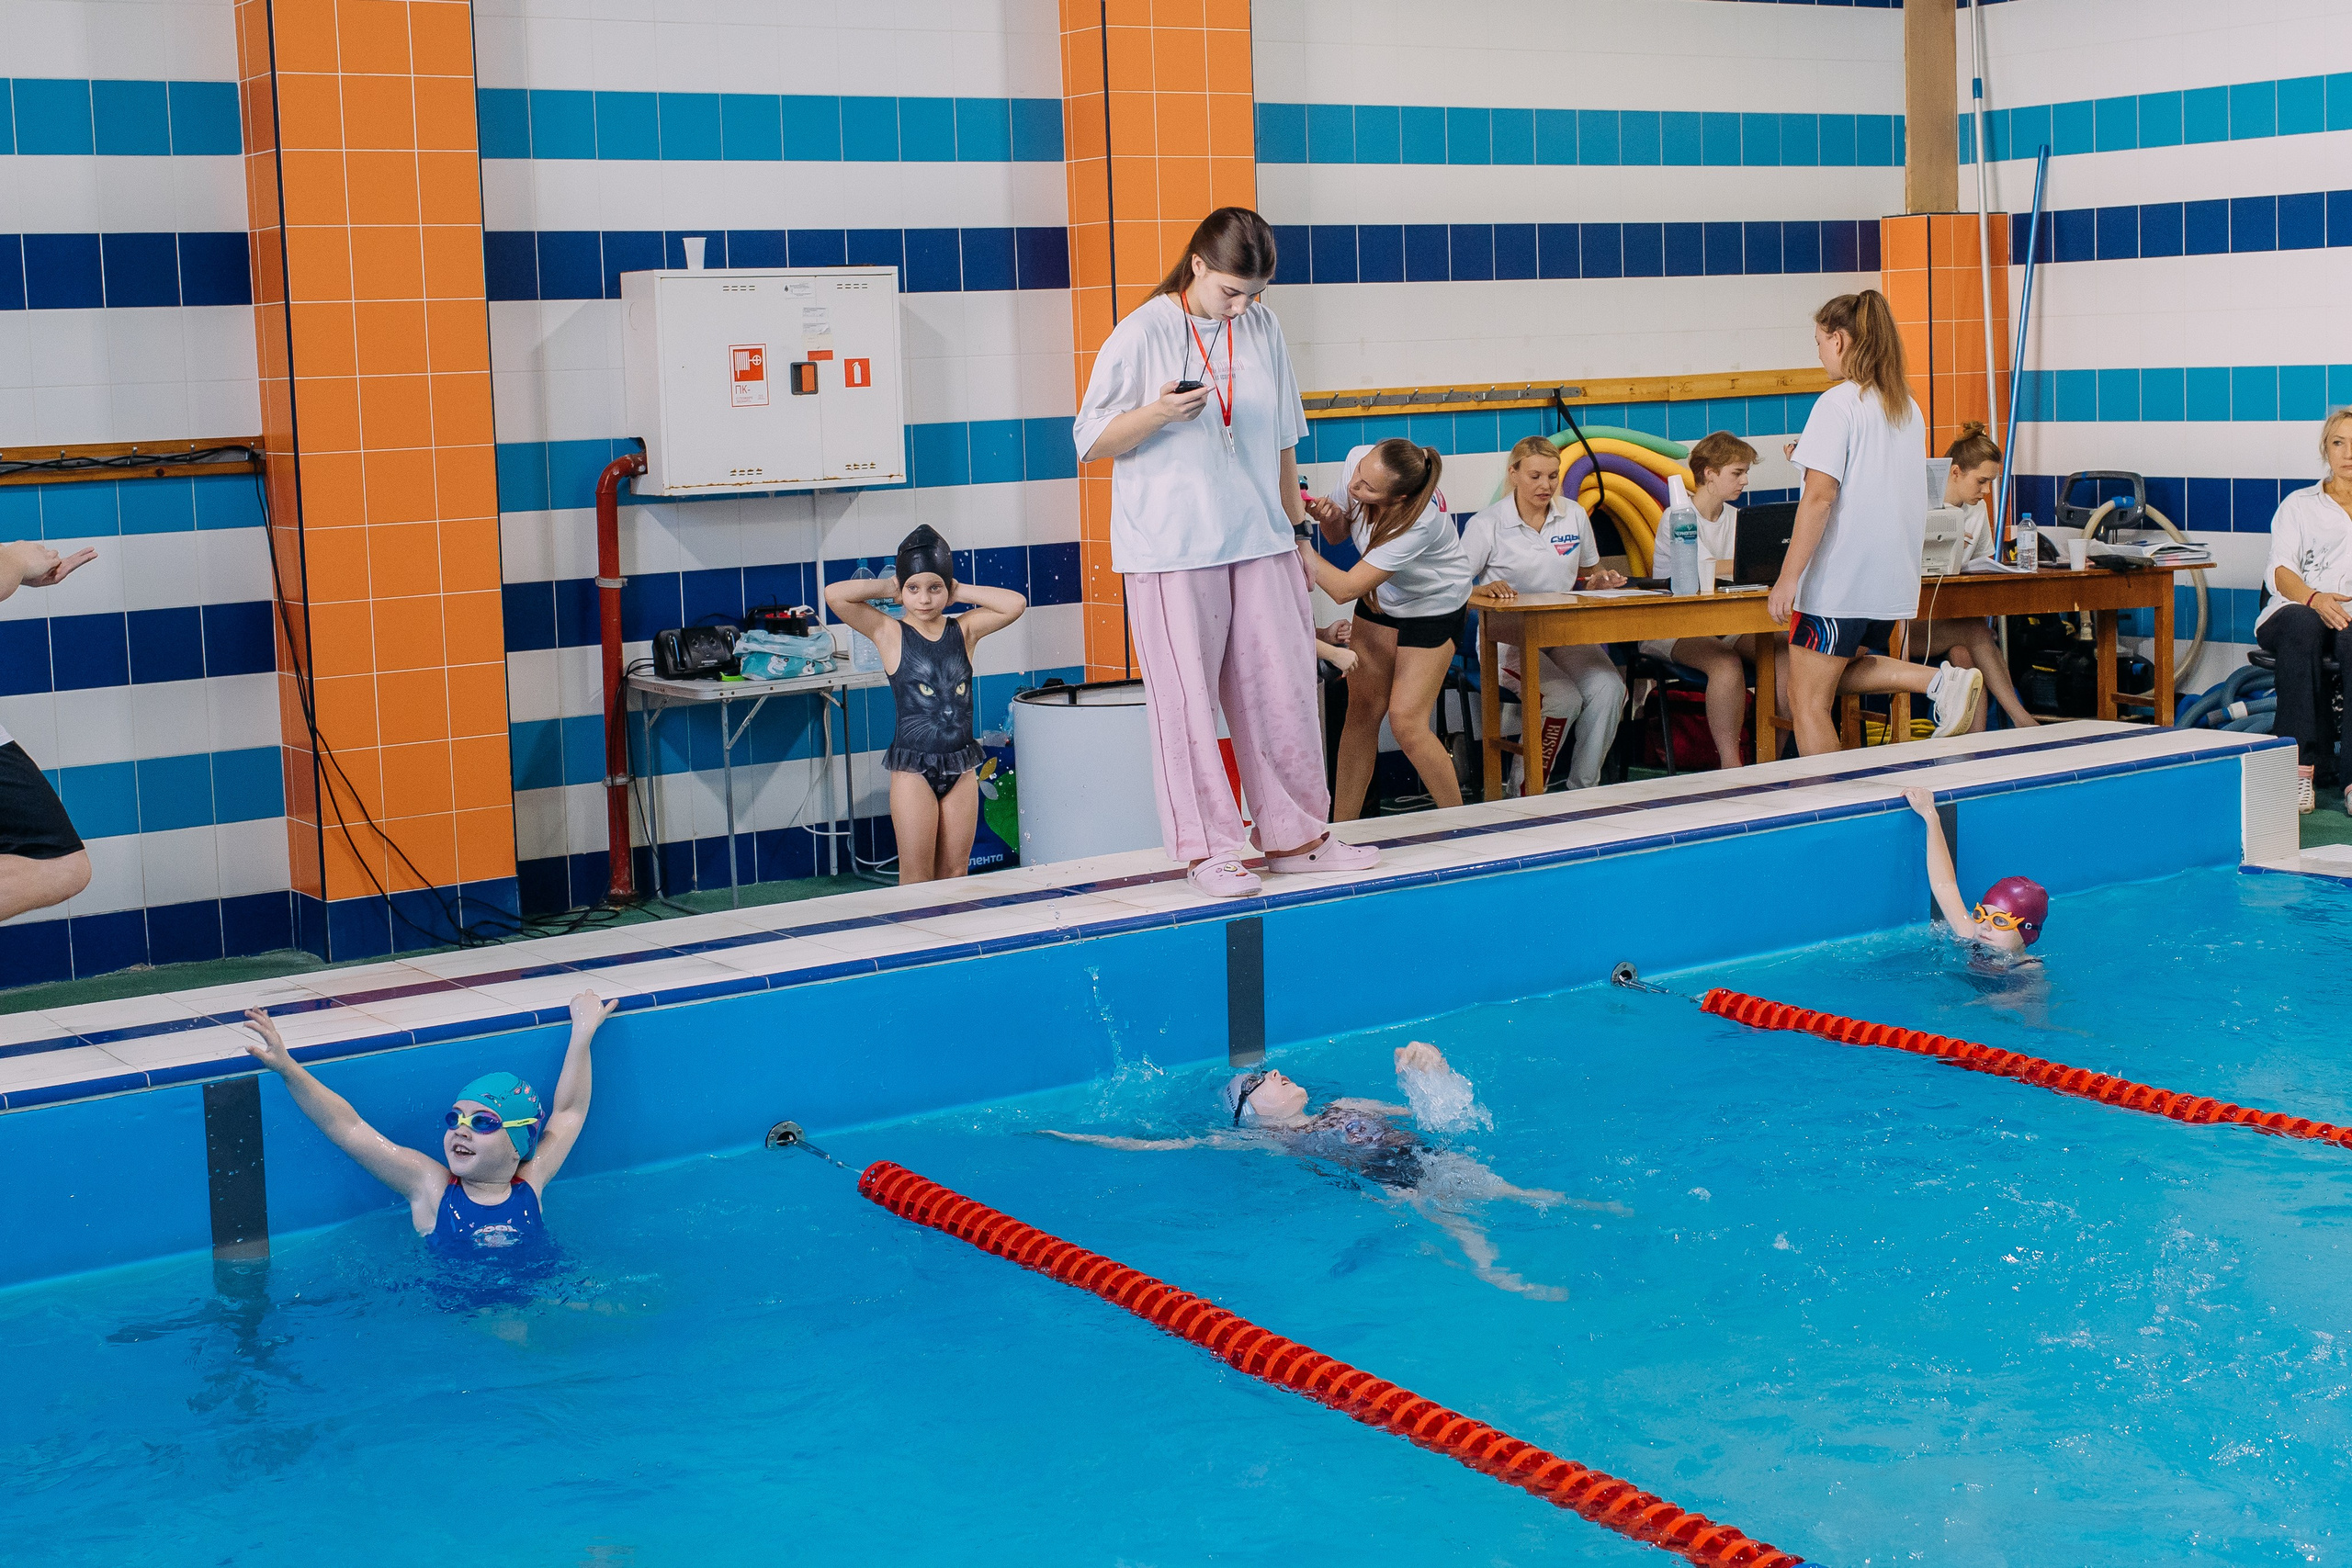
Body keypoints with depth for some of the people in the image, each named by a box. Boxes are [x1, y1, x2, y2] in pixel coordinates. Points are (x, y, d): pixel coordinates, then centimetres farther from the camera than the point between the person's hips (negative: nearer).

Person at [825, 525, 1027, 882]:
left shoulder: (964, 630, 5)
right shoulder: (890, 633, -4)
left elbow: (1015, 604, -6)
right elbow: (834, 594, -16)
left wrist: (961, 591, -2)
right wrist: (887, 587, -4)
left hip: (961, 767, 3)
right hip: (914, 769, -3)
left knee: (955, 875, 10)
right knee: (916, 882, 2)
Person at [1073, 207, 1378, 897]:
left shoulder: (1264, 330, 9)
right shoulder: (1142, 335, -7)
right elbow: (1092, 443, -5)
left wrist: (1295, 525, 20)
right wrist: (1157, 414, -21)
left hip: (1260, 543, 5)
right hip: (1171, 552, -5)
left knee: (1283, 689, 7)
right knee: (1188, 698, -1)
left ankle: (1296, 835, 20)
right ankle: (1206, 849, 10)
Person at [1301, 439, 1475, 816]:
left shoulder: (1420, 521, -40)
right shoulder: (1357, 460, -22)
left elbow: (1344, 590, -37)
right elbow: (1338, 533, -2)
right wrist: (1328, 515, -24)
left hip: (1432, 607, -6)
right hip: (1380, 598, 6)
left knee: (1405, 721, -12)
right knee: (1362, 709, -1)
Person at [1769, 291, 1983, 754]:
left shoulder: (1837, 403, -13)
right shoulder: (1908, 407, 12)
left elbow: (1819, 496, -20)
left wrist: (1788, 577, -19)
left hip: (1839, 575, -8)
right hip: (1893, 577, 8)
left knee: (1808, 700, 1)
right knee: (1836, 673, 23)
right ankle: (1941, 681, 5)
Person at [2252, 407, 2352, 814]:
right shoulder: (2299, 505, 22)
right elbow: (2278, 570, 5)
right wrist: (2314, 598, -19)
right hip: (2299, 611, 0)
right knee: (2303, 626, -38)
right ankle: (2298, 768, -42)